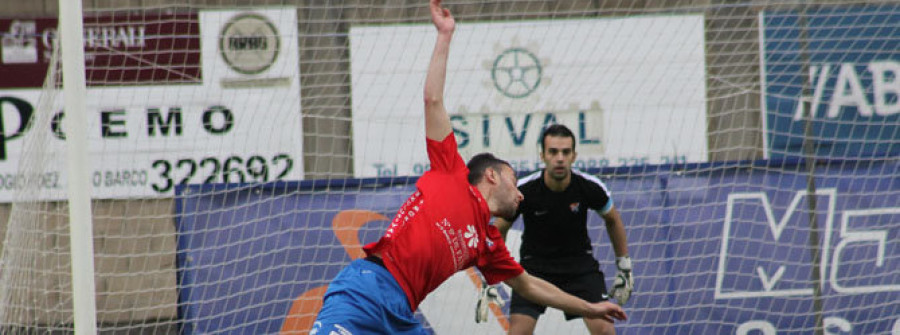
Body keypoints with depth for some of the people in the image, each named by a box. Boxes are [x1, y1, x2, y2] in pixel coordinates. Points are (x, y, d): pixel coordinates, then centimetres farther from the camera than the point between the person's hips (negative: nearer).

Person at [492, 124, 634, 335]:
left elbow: (613, 220, 7)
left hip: (580, 262, 1)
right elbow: (499, 230, -2)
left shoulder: (589, 187, -15)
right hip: (534, 265, -1)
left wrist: (624, 268, 9)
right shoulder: (524, 190, -19)